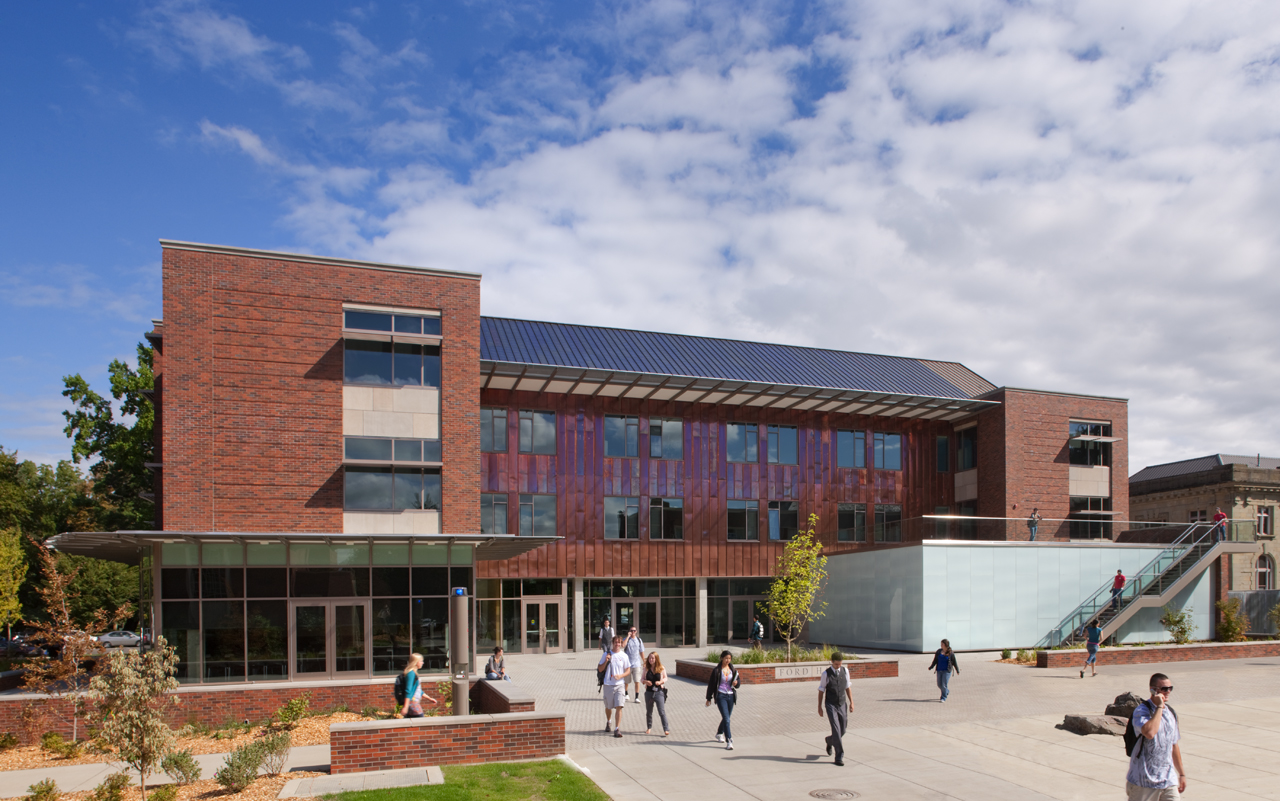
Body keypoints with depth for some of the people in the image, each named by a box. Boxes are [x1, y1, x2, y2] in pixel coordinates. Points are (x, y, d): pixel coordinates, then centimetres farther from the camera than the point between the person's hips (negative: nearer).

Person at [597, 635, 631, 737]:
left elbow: (628, 670, 5)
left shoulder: (624, 656, 3)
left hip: (620, 684, -1)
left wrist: (620, 676, -12)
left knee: (619, 707, -12)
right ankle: (608, 723, 43)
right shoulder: (606, 655, 3)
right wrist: (606, 661, -11)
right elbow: (600, 669, 5)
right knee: (608, 707, 15)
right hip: (608, 684, 1)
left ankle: (617, 729, -8)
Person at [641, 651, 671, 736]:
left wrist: (661, 681, -13)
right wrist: (646, 681, -14)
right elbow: (643, 679, 8)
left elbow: (665, 678, 7)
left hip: (659, 692, -3)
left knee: (662, 712, -7)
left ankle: (666, 729, -3)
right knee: (649, 711, 15)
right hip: (649, 692, 3)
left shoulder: (661, 668, -4)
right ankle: (649, 727, 32)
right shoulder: (646, 669, 1)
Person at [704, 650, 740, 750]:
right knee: (726, 719, -14)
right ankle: (728, 742, -14)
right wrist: (708, 698, 1)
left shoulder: (733, 670, 6)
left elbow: (738, 683, 13)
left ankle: (719, 734, 42)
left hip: (730, 696, 5)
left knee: (726, 717, 16)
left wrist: (736, 683, -12)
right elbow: (711, 684, -1)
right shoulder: (717, 670, -5)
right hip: (721, 696, -5)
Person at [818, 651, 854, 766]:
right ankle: (839, 757, -8)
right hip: (830, 705, -4)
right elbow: (821, 691, -3)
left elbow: (847, 687, 7)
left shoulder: (845, 671, -1)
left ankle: (830, 740, 43)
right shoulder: (826, 674, -11)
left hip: (842, 705, 4)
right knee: (836, 729, -15)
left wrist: (851, 702, -1)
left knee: (842, 730, 11)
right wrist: (819, 707, 0)